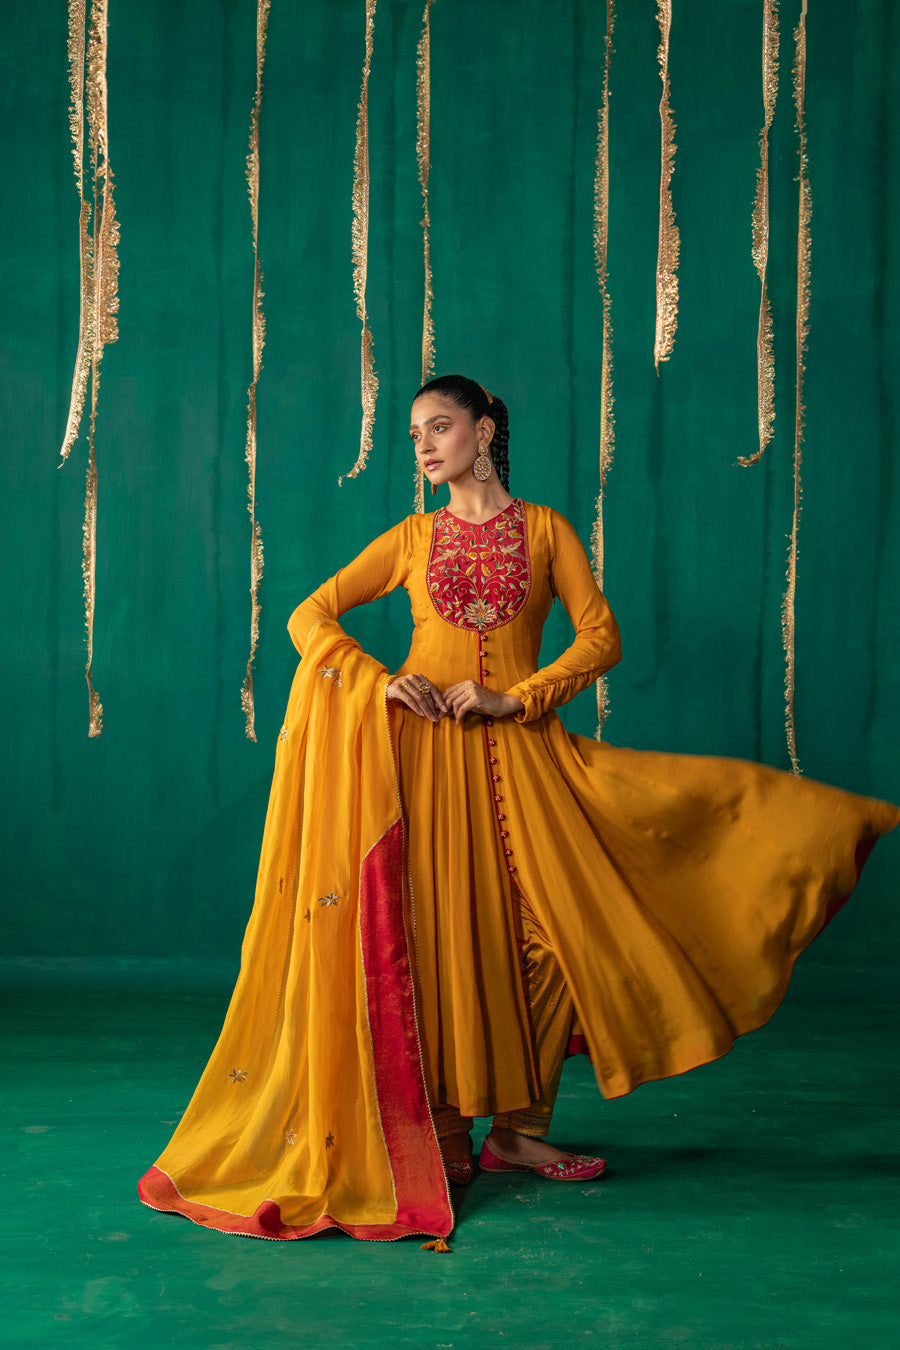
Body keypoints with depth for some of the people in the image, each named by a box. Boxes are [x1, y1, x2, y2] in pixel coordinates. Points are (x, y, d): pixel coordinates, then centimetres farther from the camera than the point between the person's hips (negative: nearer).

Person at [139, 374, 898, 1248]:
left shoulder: (544, 529, 9)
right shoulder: (411, 538, 11)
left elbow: (601, 637, 0)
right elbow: (310, 616, 7)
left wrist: (515, 698, -11)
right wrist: (380, 682, -9)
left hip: (515, 752, 0)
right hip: (419, 749, 0)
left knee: (548, 936, -5)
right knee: (437, 936, -2)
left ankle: (517, 1132, 11)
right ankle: (444, 1141, 10)